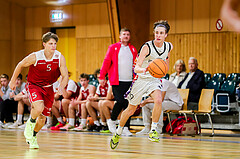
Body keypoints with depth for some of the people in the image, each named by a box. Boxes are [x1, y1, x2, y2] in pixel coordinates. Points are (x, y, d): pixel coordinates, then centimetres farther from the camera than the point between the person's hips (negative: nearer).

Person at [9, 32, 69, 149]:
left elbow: (65, 76, -9)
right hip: (34, 85, -3)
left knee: (42, 118, 8)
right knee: (39, 108, -32)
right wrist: (13, 81, 3)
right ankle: (30, 123, 2)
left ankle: (33, 137, 36)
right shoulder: (35, 57, -21)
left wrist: (61, 88, -29)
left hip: (48, 88, 3)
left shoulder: (60, 58, -15)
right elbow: (20, 65, -4)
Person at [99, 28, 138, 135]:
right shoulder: (113, 48, 5)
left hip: (130, 81, 3)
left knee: (128, 104, -1)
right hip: (117, 81, -3)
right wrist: (102, 76, -4)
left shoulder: (133, 50, 15)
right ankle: (112, 121, 12)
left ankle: (126, 128, 5)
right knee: (120, 101, -14)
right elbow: (106, 62, 2)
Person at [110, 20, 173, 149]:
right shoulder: (147, 47, -22)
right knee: (131, 109, 9)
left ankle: (153, 131, -16)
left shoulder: (169, 47, -6)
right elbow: (136, 68, -31)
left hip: (155, 79, 3)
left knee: (158, 100, -29)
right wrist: (143, 69, -51)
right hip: (142, 79, -3)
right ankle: (118, 133, 31)